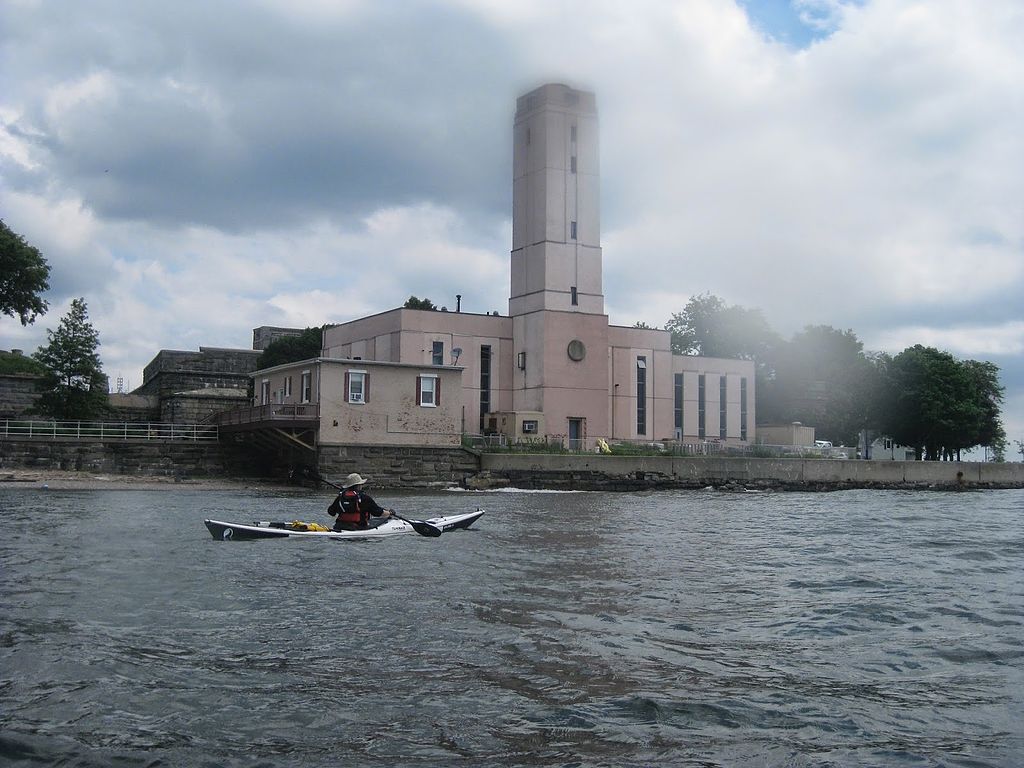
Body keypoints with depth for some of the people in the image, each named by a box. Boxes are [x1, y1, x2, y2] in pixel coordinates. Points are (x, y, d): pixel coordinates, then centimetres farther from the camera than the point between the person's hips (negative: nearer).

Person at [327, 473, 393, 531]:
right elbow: (379, 512, -4)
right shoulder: (364, 498, -9)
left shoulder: (341, 496, 5)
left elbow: (331, 512, 14)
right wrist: (389, 513, 15)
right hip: (358, 529, -6)